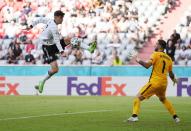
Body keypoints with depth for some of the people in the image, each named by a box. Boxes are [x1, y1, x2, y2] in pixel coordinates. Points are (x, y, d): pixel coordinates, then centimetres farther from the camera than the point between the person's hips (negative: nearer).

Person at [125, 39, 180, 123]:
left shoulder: (156, 54, -6)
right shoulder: (168, 58, 12)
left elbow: (147, 65, -18)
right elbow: (170, 73, 20)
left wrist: (139, 61, -1)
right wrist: (174, 79, 41)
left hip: (155, 82, -7)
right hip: (164, 83, 7)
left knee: (138, 97, -4)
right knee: (163, 99, 31)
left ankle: (134, 116, -21)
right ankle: (175, 117, 28)